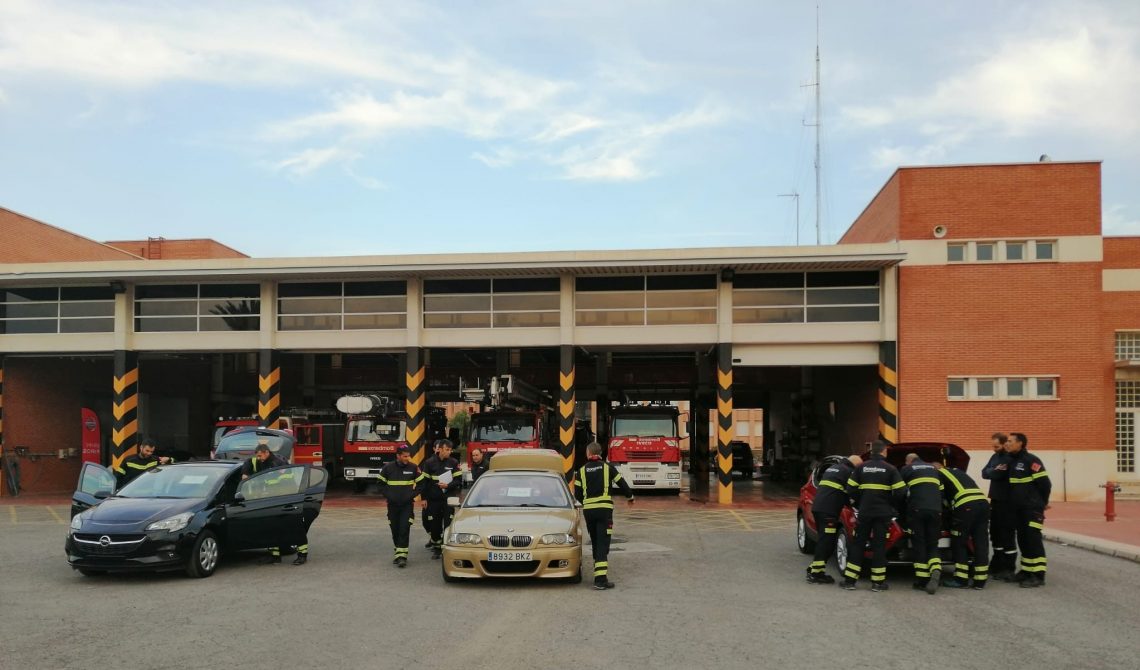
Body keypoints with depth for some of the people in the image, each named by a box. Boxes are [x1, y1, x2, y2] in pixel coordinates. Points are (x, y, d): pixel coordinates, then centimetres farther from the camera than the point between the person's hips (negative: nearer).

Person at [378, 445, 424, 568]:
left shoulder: (413, 468, -2)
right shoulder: (388, 468, -2)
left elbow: (420, 483, 7)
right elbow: (382, 484, 8)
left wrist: (412, 495, -2)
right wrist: (388, 496, -2)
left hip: (407, 504, -2)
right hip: (393, 505, 2)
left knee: (404, 529, -11)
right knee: (395, 530, 8)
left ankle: (402, 555, -14)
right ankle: (398, 551, 23)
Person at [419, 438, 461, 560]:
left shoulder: (454, 463, 1)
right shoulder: (430, 463, 1)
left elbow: (459, 480, 2)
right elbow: (424, 481, 4)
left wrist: (448, 485, -15)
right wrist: (424, 498, 2)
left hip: (449, 499, -1)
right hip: (433, 499, 1)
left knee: (448, 524, -6)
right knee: (434, 524, 5)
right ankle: (436, 547, 19)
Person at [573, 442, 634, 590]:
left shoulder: (582, 471, 6)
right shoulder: (608, 467, 2)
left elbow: (577, 494, 7)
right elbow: (622, 484, 7)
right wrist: (630, 497, 27)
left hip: (588, 510, 2)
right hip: (604, 509, -2)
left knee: (595, 543, 17)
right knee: (603, 544, -7)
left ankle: (599, 572, 22)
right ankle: (601, 578, -17)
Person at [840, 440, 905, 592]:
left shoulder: (861, 467, 3)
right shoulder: (890, 469, -3)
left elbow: (851, 490, 1)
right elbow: (900, 491, -8)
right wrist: (891, 504, 9)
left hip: (864, 512, 2)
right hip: (883, 513, -1)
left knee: (858, 544, 7)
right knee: (879, 545, 5)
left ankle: (850, 580, 5)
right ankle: (877, 582, 6)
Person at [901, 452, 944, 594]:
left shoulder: (907, 469, 11)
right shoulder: (933, 468, 25)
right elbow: (941, 490, 26)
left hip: (917, 510, -3)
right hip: (935, 510, 3)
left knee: (919, 545, 3)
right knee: (932, 545, 8)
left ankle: (922, 579, -2)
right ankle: (935, 572, -19)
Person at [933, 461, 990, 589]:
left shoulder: (938, 473, 15)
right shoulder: (956, 471, 35)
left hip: (966, 505, -6)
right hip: (983, 502, 7)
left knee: (959, 543, 5)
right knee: (980, 542, 8)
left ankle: (961, 579, 7)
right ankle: (980, 581, 11)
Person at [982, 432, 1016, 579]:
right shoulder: (995, 457, 15)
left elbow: (1003, 475, -24)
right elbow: (985, 473, 6)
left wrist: (994, 472, -11)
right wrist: (995, 471, -10)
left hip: (1008, 502, -9)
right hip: (995, 500, 9)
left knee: (1007, 534, -4)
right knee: (995, 533, 15)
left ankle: (1008, 568, 1)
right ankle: (998, 564, 25)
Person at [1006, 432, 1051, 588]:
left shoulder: (1031, 460, -14)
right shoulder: (1012, 461, 12)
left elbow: (1044, 483, -14)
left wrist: (1043, 502, -3)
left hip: (1033, 508, -8)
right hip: (1018, 509, 8)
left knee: (1033, 540, -9)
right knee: (1022, 539, 12)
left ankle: (1038, 575, -8)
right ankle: (1026, 571, 19)